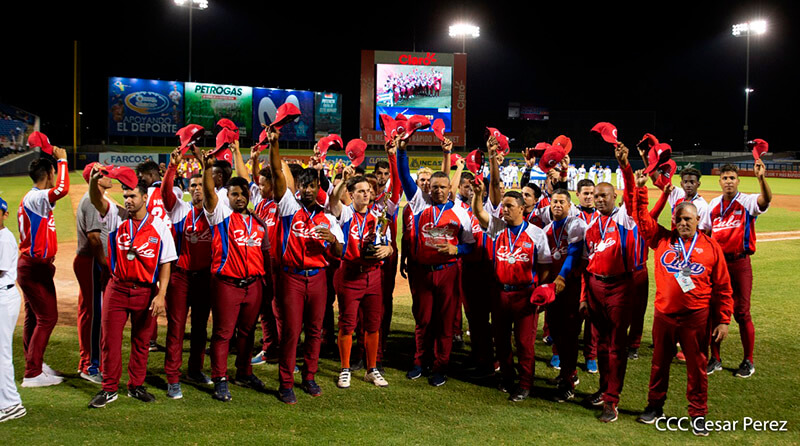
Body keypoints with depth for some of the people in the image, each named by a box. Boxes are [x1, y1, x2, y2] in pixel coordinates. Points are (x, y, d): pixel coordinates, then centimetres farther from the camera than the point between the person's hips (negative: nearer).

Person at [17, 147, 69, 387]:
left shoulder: (30, 199, 15)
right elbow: (62, 189, -37)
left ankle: (35, 365, 28)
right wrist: (62, 160, -25)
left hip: (31, 265, 10)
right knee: (47, 318, -7)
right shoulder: (36, 198, -17)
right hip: (35, 267, -10)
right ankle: (32, 374, -3)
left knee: (34, 318, 17)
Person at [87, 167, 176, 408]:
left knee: (141, 342, 10)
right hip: (117, 288, 1)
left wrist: (161, 294, -11)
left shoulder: (159, 227, -2)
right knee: (110, 339, 3)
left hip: (146, 291, 0)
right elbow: (96, 200, -16)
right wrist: (94, 180, -38)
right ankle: (109, 389, 14)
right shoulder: (117, 218, 2)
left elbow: (165, 263, -2)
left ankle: (136, 386, 24)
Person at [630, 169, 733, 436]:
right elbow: (642, 217, 0)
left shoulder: (711, 247, 0)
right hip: (663, 314, 2)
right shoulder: (662, 239, 4)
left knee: (697, 366, 6)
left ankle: (698, 414, 19)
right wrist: (640, 189, -10)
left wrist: (724, 320, 0)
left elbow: (723, 287, 2)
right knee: (660, 362, 14)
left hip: (696, 317, -2)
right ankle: (655, 406, 29)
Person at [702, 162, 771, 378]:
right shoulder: (714, 204, 10)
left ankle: (748, 361, 11)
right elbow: (704, 232, 18)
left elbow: (766, 199, -27)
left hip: (740, 264, -4)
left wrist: (761, 177, -45)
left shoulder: (747, 202, -5)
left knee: (741, 312, -1)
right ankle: (715, 358, 19)